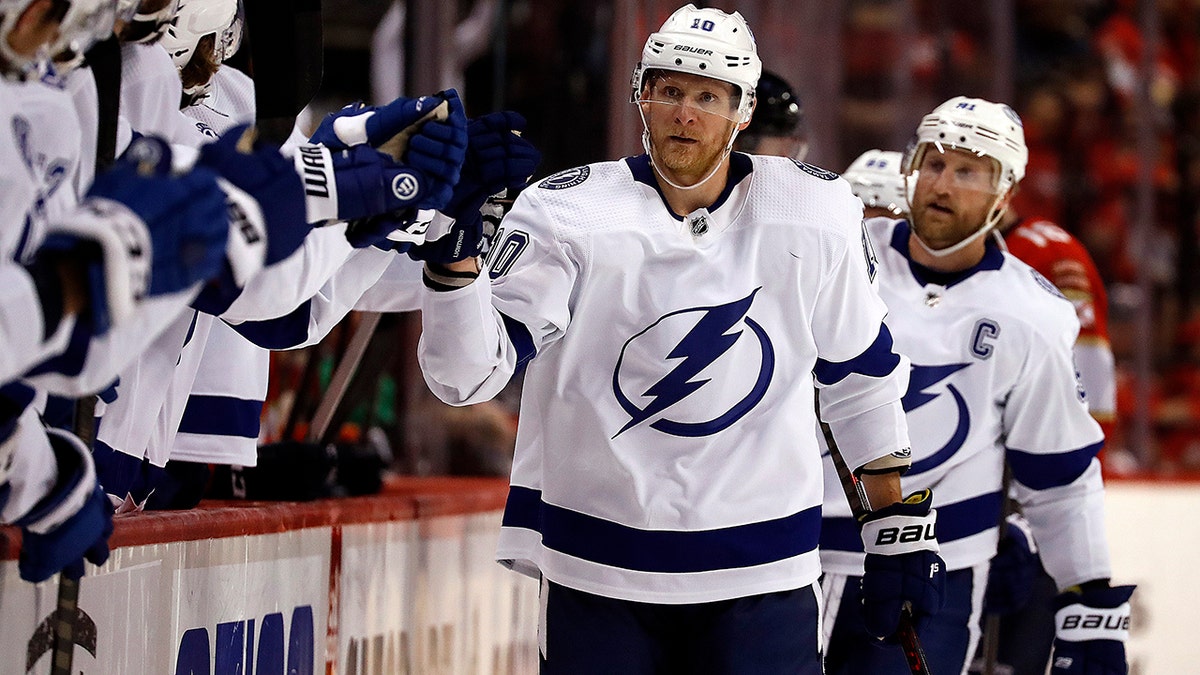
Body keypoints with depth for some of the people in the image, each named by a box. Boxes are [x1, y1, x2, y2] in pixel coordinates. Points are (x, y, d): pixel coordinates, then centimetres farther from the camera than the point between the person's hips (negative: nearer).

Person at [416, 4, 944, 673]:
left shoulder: (817, 215, -2)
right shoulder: (566, 212, -8)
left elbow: (860, 372, 11)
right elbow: (468, 375, -17)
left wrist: (901, 527, 12)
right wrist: (453, 259, -35)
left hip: (762, 575, 1)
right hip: (596, 568, -1)